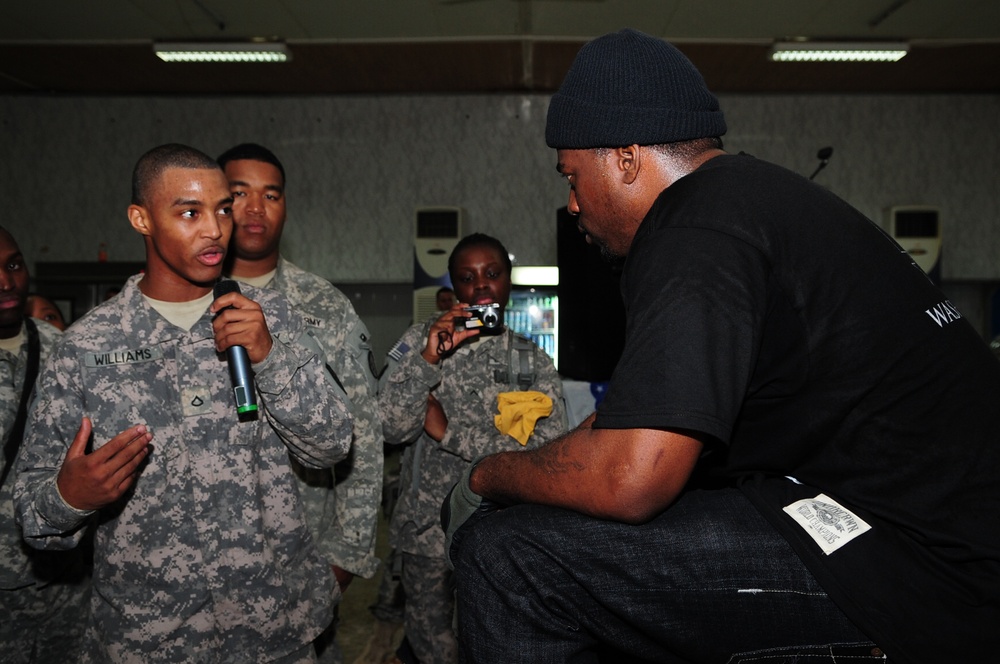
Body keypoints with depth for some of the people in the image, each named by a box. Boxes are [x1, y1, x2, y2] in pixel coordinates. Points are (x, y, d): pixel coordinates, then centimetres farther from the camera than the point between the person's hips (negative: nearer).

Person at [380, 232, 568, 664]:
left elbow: (549, 453, -16)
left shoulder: (536, 364, -2)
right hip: (427, 526, 0)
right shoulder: (420, 340, -3)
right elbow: (391, 429, -12)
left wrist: (448, 432, -16)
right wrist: (428, 358, -24)